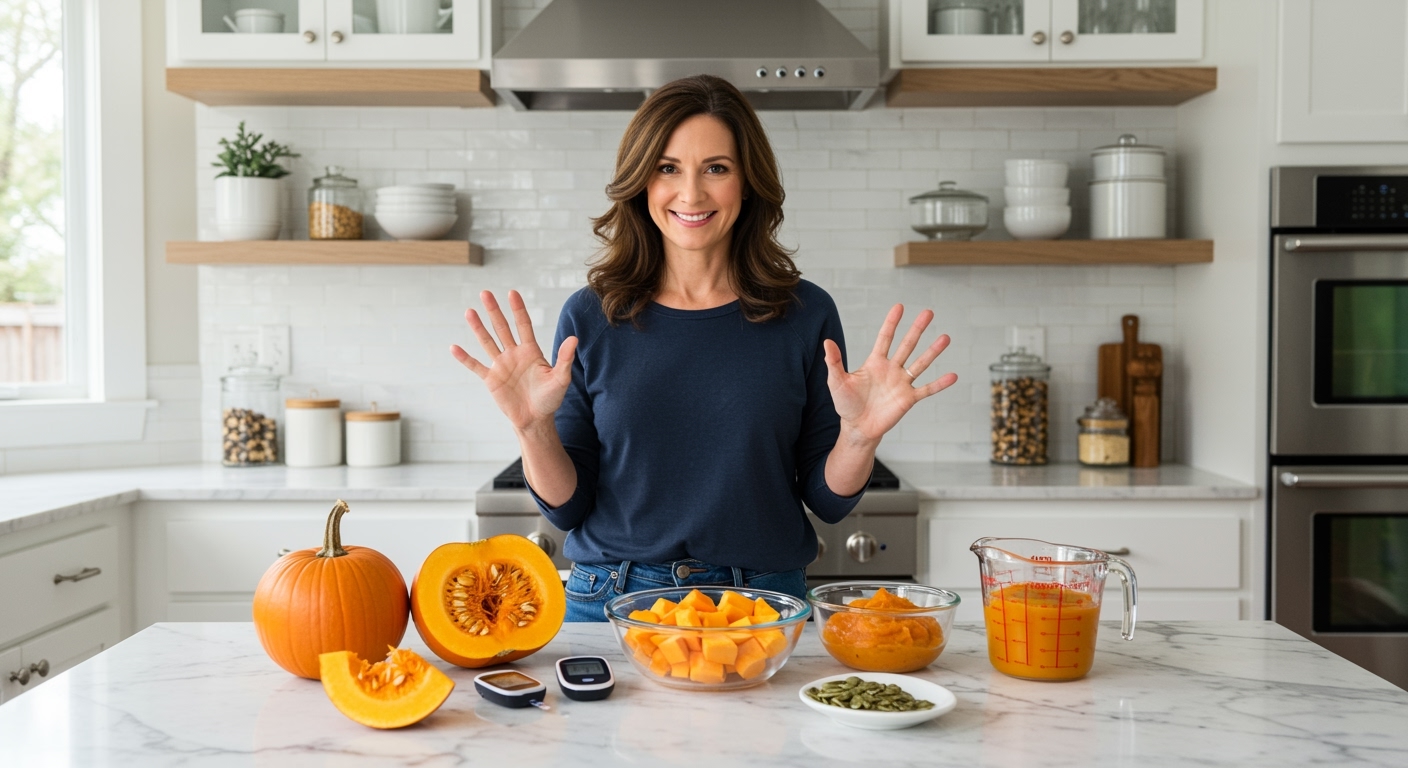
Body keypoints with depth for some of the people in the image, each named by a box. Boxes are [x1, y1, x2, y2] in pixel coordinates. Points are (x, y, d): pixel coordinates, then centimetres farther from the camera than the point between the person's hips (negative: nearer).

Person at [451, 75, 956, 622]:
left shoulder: (806, 315, -3)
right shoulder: (590, 318, -3)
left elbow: (827, 500, 1)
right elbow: (568, 507, -1)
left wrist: (860, 436, -17)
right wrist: (533, 429, -18)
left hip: (762, 604, 0)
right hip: (614, 600, 1)